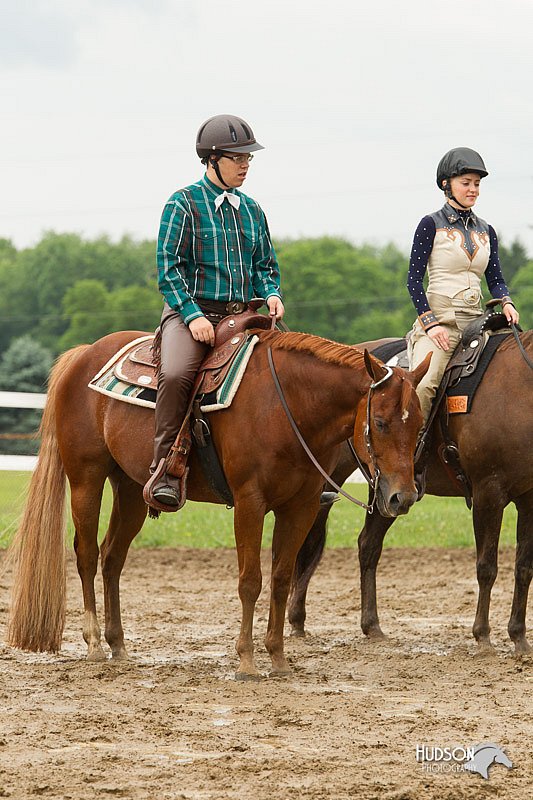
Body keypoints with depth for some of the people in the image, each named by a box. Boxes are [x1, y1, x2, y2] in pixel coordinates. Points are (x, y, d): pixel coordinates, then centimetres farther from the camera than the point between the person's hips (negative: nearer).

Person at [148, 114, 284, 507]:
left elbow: (266, 264, 22)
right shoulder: (184, 204, -1)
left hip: (241, 316, 6)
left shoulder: (251, 210, 16)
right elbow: (169, 266, -7)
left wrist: (271, 294, -1)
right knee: (176, 374, -33)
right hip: (191, 312, -6)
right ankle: (166, 470, -28)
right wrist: (192, 316, -18)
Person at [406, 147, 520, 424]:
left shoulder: (485, 231, 17)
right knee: (422, 384, -30)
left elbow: (495, 278, 19)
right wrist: (430, 323, -12)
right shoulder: (431, 225, 1)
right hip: (439, 316, -6)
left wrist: (506, 303, -4)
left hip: (475, 318, 6)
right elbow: (414, 279, -2)